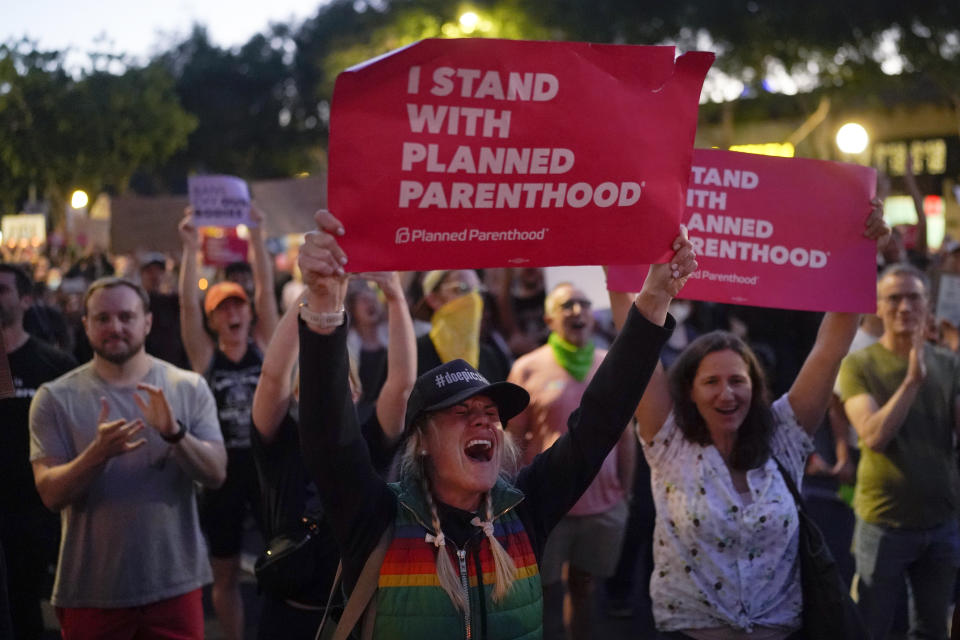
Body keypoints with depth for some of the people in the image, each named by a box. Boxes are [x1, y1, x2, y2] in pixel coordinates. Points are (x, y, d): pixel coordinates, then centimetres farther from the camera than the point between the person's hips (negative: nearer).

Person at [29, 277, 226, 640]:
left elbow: (216, 474, -6)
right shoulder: (55, 398, -2)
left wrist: (174, 433, -24)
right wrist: (98, 453, -26)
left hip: (174, 583, 1)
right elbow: (51, 494, -9)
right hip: (90, 592, -1)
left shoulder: (189, 388, 2)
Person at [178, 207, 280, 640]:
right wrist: (191, 248, -18)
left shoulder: (263, 345, 2)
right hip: (222, 467, 0)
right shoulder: (205, 355, 0)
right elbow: (186, 302, -11)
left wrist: (256, 238, -15)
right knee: (225, 572, 9)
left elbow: (266, 290, -8)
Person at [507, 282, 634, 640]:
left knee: (587, 590, 12)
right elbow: (513, 440, -3)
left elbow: (625, 435, 9)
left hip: (604, 505, 2)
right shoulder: (528, 369, -4)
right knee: (547, 594, 7)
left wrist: (625, 493, 8)